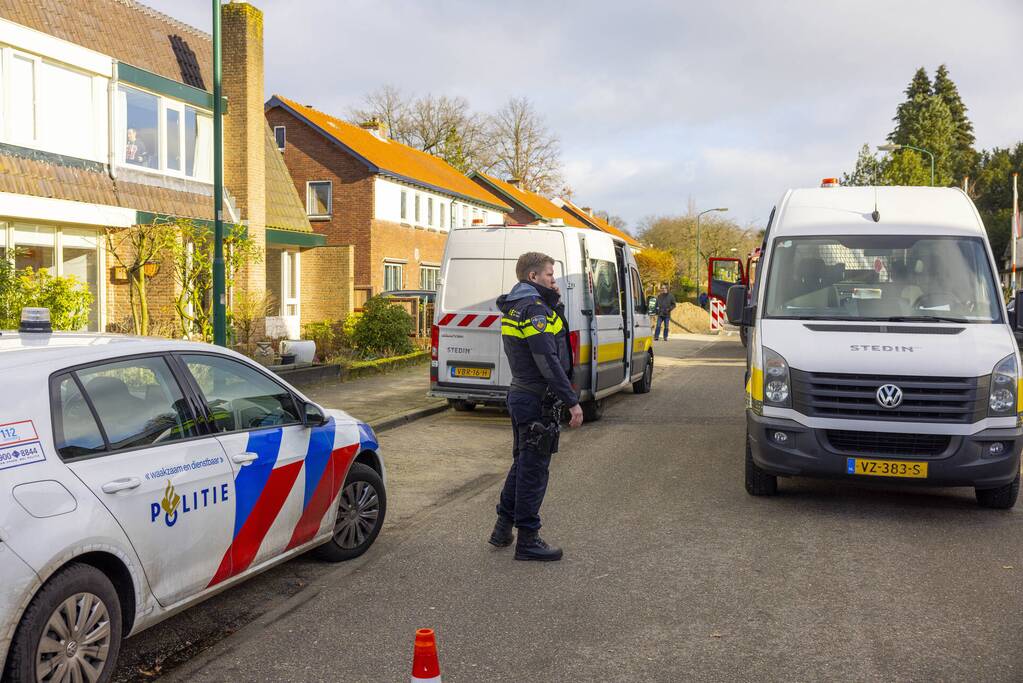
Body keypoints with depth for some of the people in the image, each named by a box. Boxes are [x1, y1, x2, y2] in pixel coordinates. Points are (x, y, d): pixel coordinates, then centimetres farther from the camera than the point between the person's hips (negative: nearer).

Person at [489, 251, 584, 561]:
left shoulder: (515, 306, 14)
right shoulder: (534, 308, -18)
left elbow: (553, 331, 17)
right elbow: (548, 361, -24)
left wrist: (555, 303, 4)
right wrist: (572, 401, -21)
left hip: (521, 394, 10)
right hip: (538, 400, -10)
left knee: (523, 463, 21)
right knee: (534, 469, -1)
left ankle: (503, 527, 29)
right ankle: (527, 540, 8)